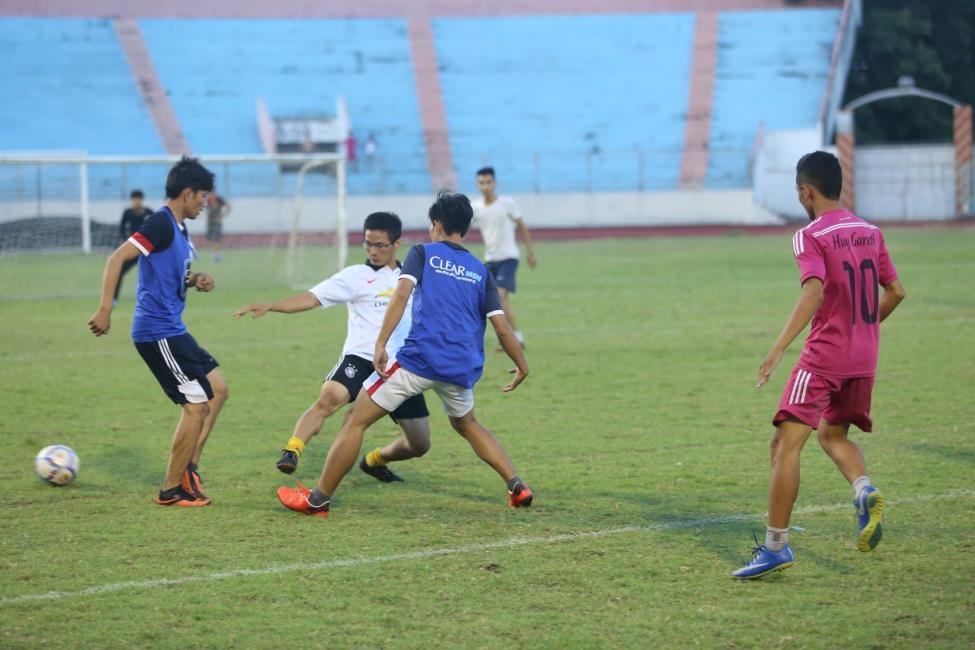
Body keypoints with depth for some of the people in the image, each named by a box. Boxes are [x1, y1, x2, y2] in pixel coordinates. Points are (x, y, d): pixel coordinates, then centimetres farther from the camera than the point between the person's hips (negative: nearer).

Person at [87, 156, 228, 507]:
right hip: (158, 331, -10)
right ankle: (172, 490, 3)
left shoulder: (179, 229, 14)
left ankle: (189, 467, 18)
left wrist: (194, 281, 7)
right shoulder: (161, 224, -15)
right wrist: (105, 310, -26)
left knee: (218, 390, 15)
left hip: (172, 330, 10)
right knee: (196, 405, -6)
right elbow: (117, 258, -22)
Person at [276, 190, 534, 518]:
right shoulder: (480, 270, 16)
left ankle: (317, 499, 5)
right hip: (462, 368, 5)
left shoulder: (423, 253, 7)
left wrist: (380, 345, -16)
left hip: (419, 359, -5)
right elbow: (502, 327, 10)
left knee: (357, 420, 5)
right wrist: (522, 366, 21)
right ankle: (517, 487, 20)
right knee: (466, 424, 32)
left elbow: (401, 294, -10)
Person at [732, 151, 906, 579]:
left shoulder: (810, 237, -9)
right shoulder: (869, 232, 11)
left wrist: (779, 349, -28)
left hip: (824, 355, -7)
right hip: (864, 358, 7)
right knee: (833, 434, 25)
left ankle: (775, 547, -12)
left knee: (786, 442, -7)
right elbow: (895, 292, 14)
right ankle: (865, 492, -4)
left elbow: (813, 292, -24)